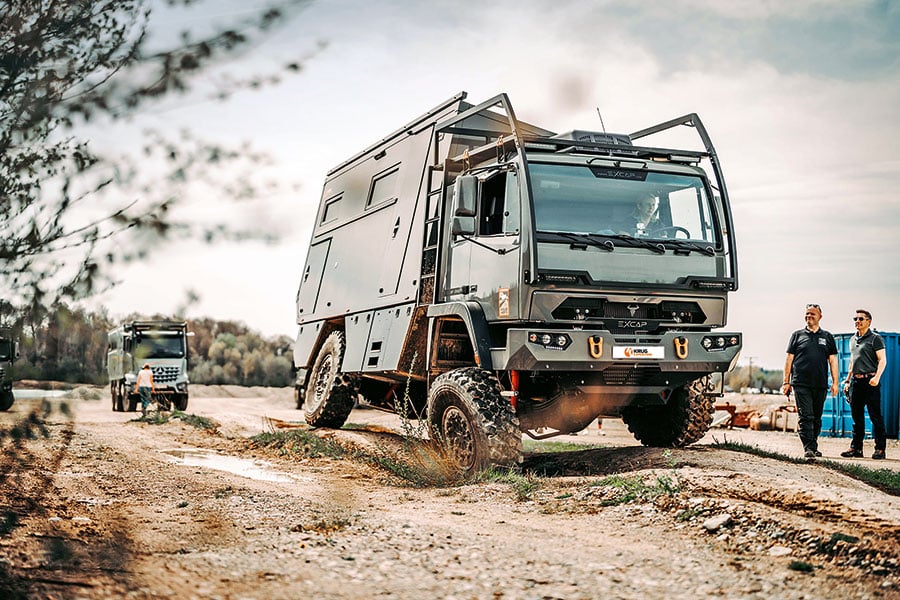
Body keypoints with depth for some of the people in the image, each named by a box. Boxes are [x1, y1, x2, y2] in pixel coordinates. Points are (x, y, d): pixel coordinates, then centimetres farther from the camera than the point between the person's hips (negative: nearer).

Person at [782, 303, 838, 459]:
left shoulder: (827, 337, 13)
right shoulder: (797, 335, 8)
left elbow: (832, 360, 11)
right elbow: (789, 359, 8)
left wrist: (835, 382, 2)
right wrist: (786, 382, 2)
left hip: (820, 384, 2)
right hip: (801, 384, -2)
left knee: (817, 418, 10)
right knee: (805, 417, -10)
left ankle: (814, 447, 21)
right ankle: (808, 448, -14)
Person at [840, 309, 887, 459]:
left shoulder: (875, 338, -3)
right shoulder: (853, 340, 19)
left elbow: (882, 360, -10)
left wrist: (877, 377, -23)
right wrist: (847, 380, 21)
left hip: (870, 381, -7)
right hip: (855, 382, 7)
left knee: (875, 416, -5)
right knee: (857, 417, 9)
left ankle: (880, 448, -1)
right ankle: (856, 448, 13)